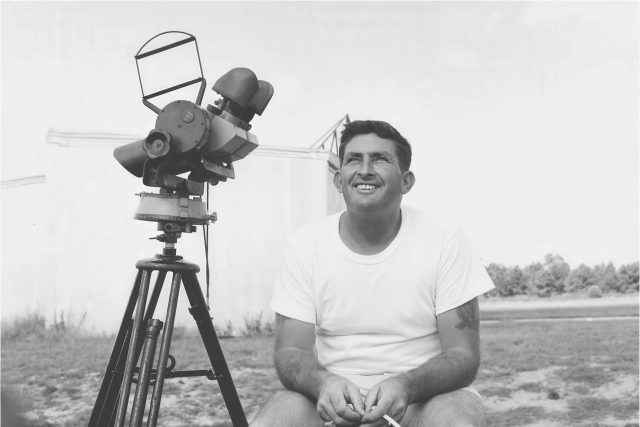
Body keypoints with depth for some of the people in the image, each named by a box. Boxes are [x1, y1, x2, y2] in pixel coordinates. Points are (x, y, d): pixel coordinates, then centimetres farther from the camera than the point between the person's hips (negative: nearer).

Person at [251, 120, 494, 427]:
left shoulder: (445, 243, -4)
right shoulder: (307, 244, 1)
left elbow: (463, 355, -6)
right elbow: (290, 352, -2)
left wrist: (406, 386, -27)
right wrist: (323, 383, -25)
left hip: (425, 399, -1)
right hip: (332, 400, 1)